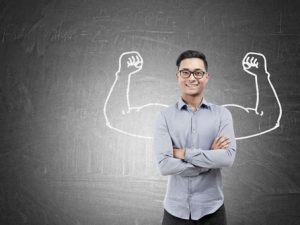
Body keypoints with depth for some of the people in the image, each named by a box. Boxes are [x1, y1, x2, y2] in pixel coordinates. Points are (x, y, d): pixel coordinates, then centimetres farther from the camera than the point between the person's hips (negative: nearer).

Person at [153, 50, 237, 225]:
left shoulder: (222, 114, -3)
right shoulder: (165, 116, -5)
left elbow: (228, 157, -16)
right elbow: (165, 165, -15)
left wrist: (184, 153, -15)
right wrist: (211, 158, -14)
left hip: (211, 209, 1)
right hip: (176, 210, 0)